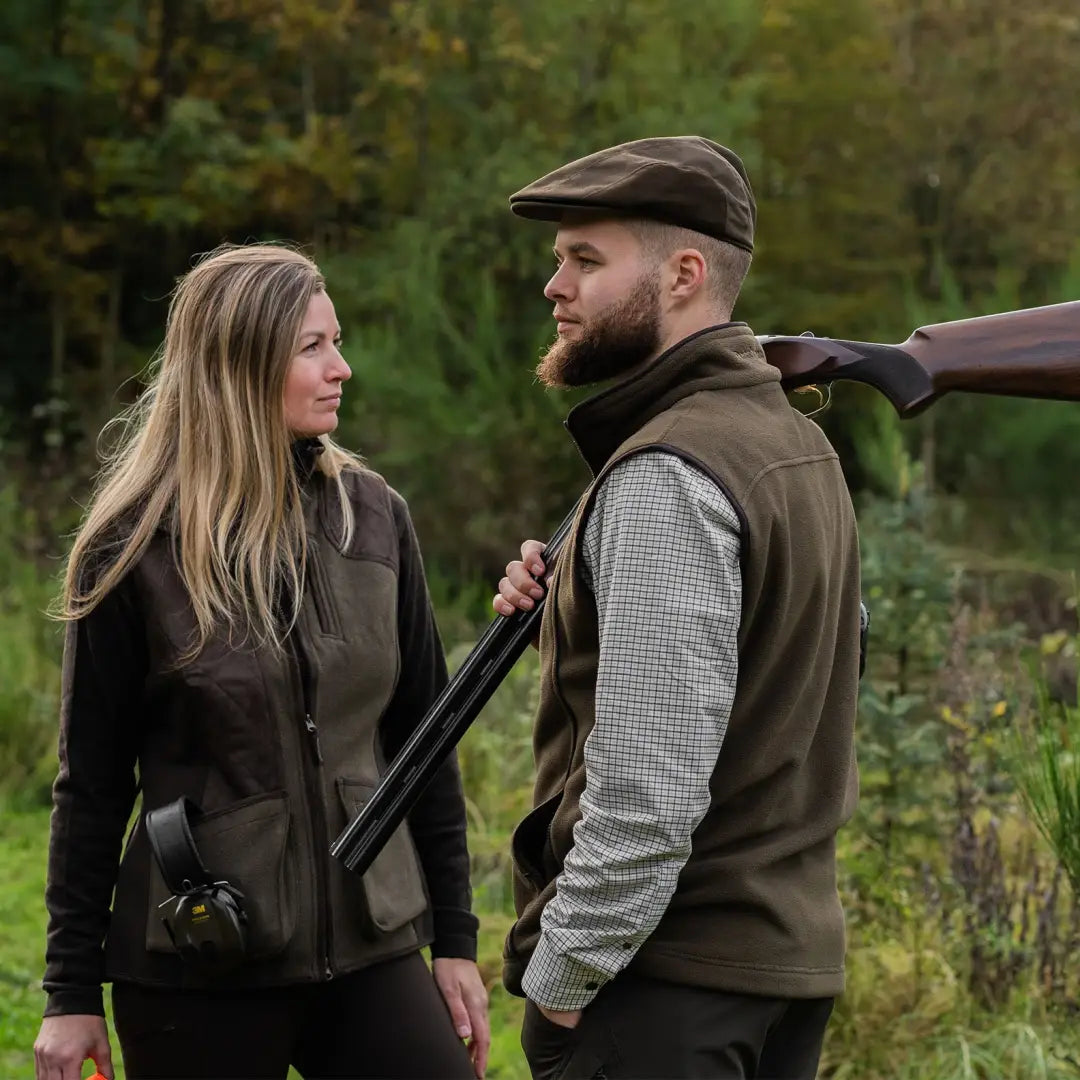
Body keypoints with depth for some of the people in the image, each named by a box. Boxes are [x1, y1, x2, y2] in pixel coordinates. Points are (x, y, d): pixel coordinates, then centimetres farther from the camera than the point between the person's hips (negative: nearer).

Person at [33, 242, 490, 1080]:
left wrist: (455, 937, 8)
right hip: (200, 974, -3)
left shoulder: (373, 517, 4)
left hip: (368, 947, 3)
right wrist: (72, 990, -1)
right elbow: (93, 781, -1)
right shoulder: (135, 548, -5)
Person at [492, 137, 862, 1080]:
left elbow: (648, 787, -24)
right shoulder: (798, 444, 11)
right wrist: (568, 611, 6)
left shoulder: (666, 478, -19)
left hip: (669, 973, -9)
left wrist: (561, 975, -15)